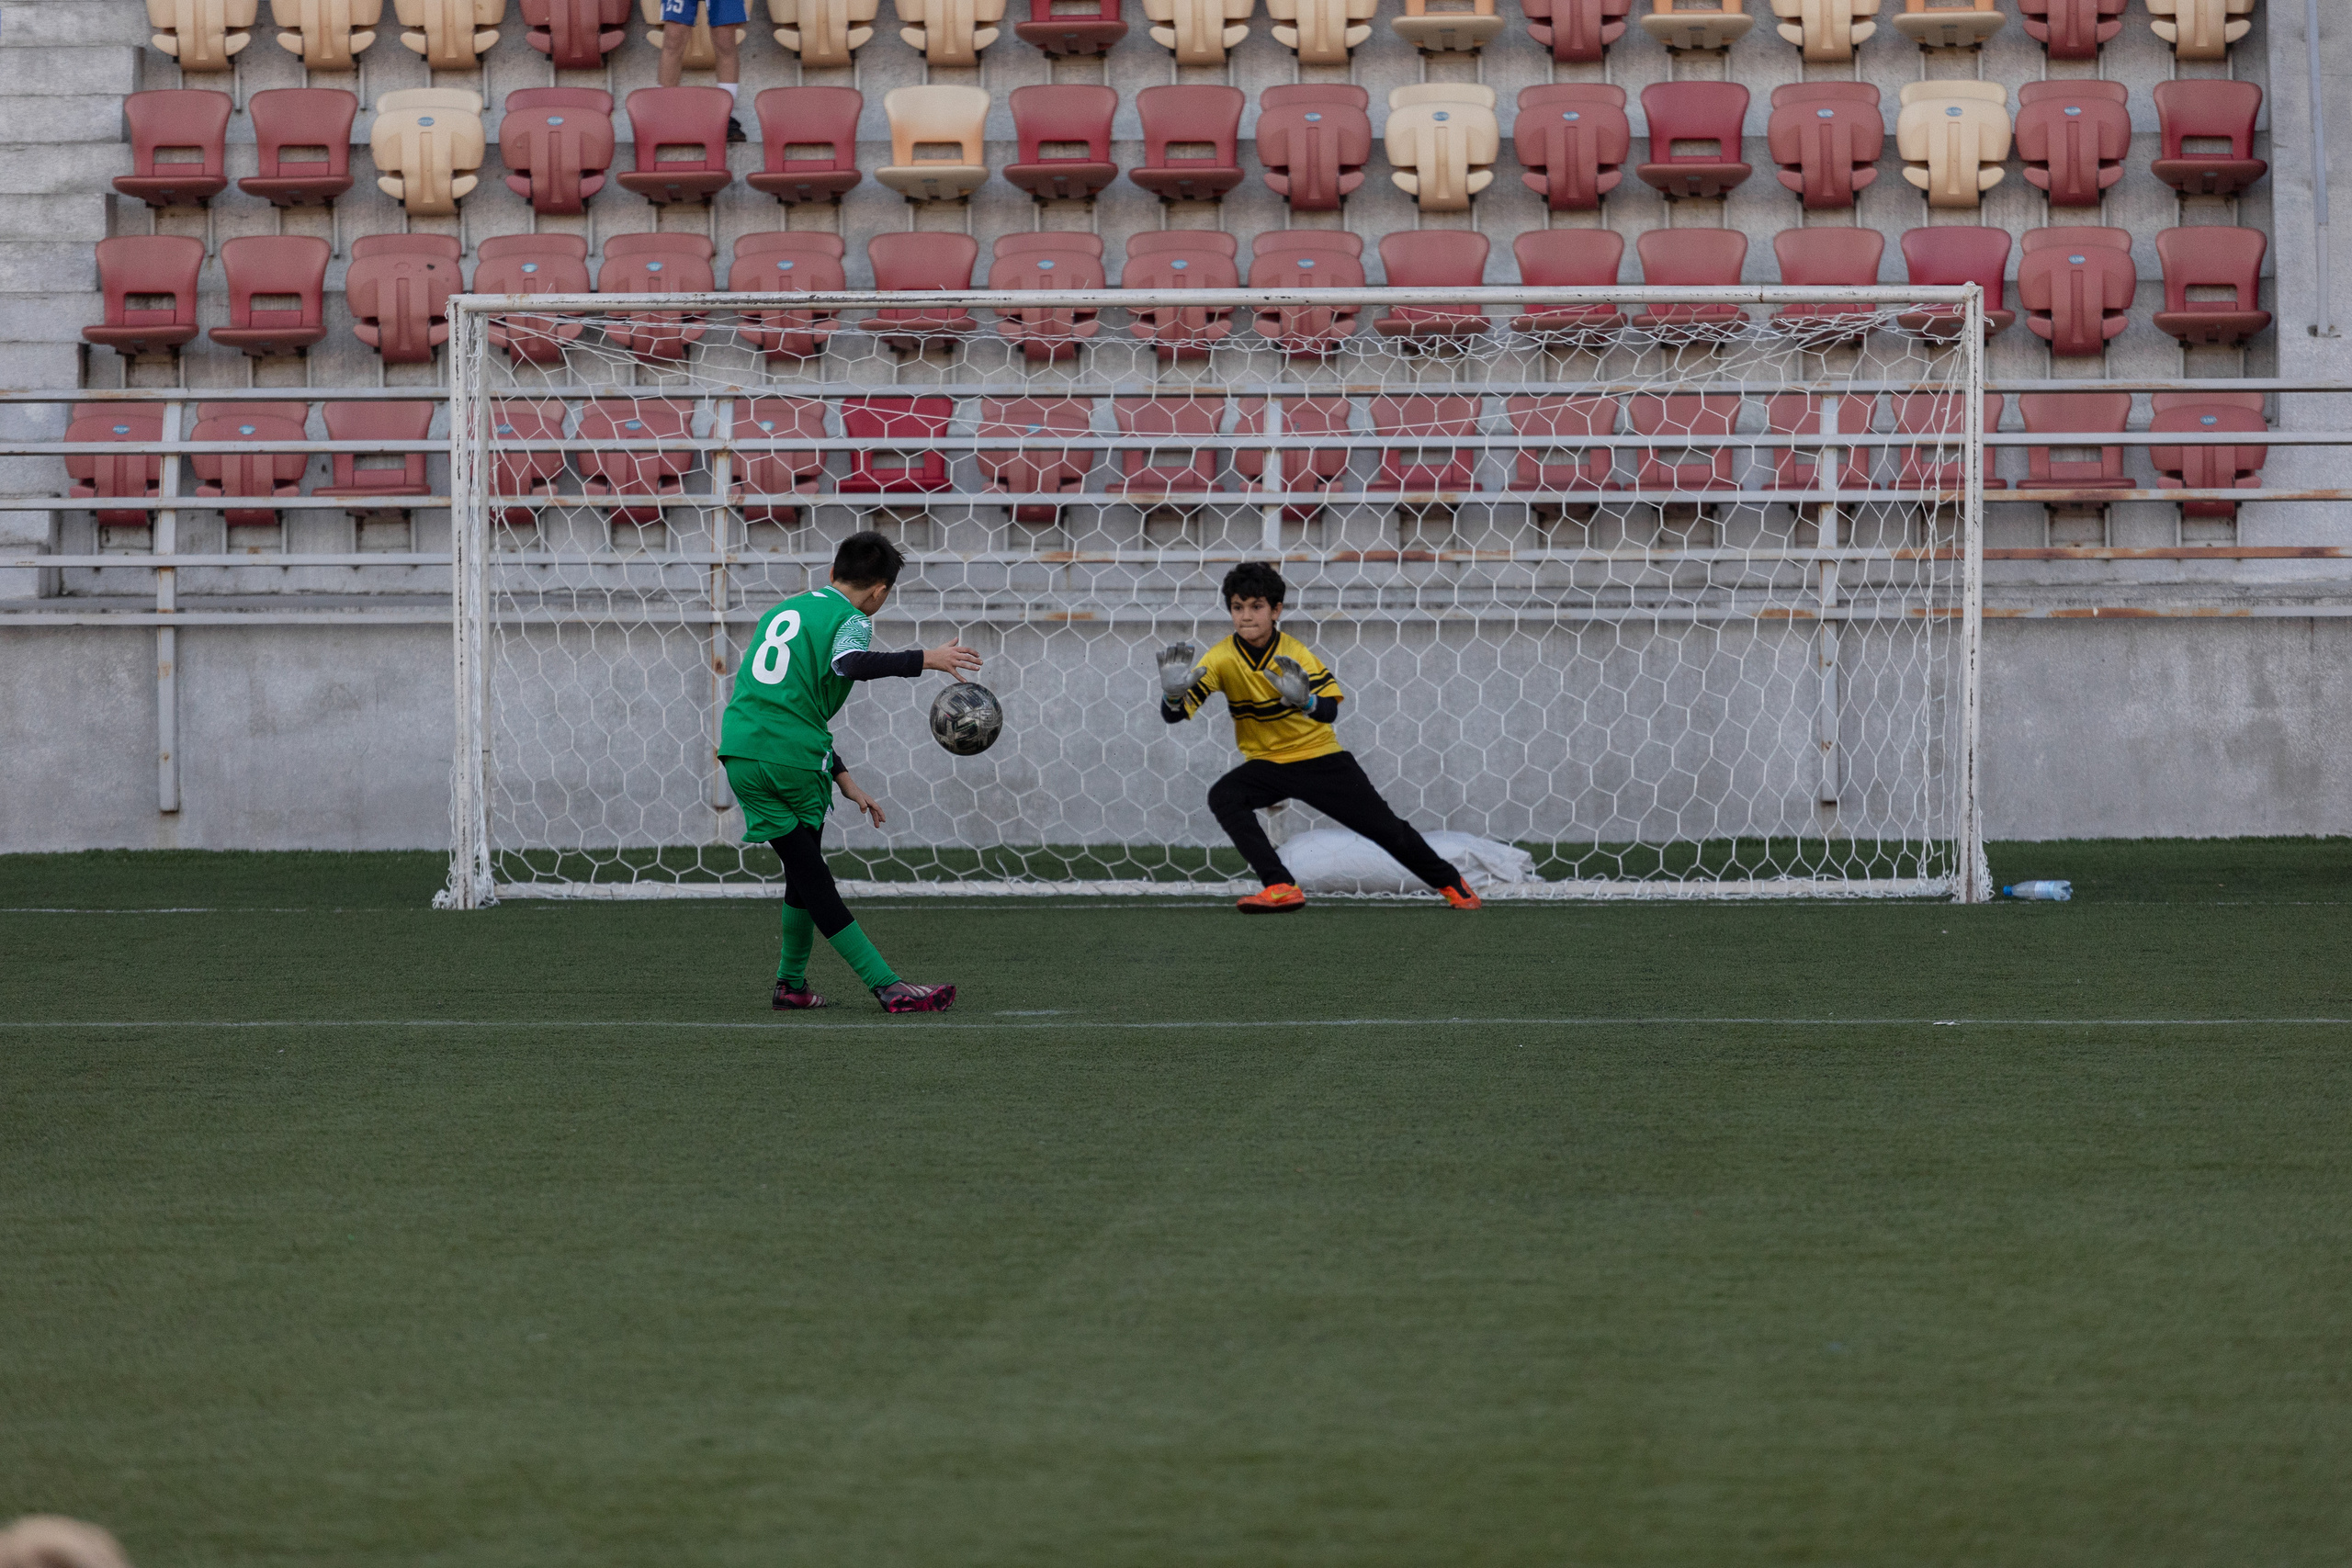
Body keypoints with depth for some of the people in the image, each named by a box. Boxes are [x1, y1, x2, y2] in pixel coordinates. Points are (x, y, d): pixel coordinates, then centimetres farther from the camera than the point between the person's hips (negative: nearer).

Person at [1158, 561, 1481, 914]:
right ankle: (1281, 888, -30)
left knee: (1386, 828, 3)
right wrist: (1173, 694, -46)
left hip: (1321, 760, -1)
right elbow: (1173, 714, -22)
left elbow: (1330, 710, -27)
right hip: (1266, 764, 1)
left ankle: (1450, 882, 30)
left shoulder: (1294, 652, -15)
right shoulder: (1224, 657, -14)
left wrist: (1305, 700, -49)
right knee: (1223, 796, -29)